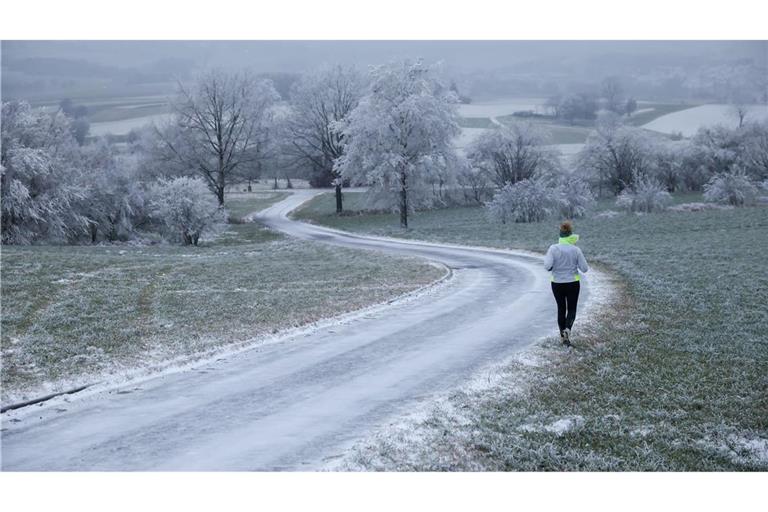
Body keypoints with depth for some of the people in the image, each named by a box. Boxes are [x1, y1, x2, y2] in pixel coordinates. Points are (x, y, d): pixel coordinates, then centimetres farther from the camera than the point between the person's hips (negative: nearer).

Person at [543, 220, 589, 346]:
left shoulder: (553, 248, -11)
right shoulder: (576, 250, -10)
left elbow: (548, 266, -20)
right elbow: (584, 269, -7)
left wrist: (552, 267, 3)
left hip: (557, 283, 1)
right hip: (573, 283, -1)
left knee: (561, 309, 19)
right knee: (571, 310, 11)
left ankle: (563, 336, 22)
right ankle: (567, 329, -17)